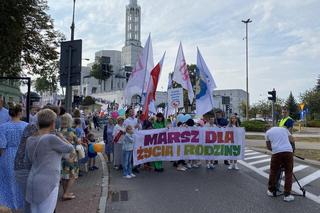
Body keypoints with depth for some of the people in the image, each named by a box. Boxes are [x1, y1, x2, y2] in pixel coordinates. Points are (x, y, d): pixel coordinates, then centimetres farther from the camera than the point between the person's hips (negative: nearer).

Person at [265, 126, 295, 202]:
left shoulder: (268, 132, 18)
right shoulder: (284, 129, 22)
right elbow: (292, 141, 18)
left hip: (276, 153, -1)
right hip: (288, 151, 1)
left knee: (273, 172, 15)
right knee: (288, 173, 11)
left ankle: (271, 191, 28)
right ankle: (287, 195, 11)